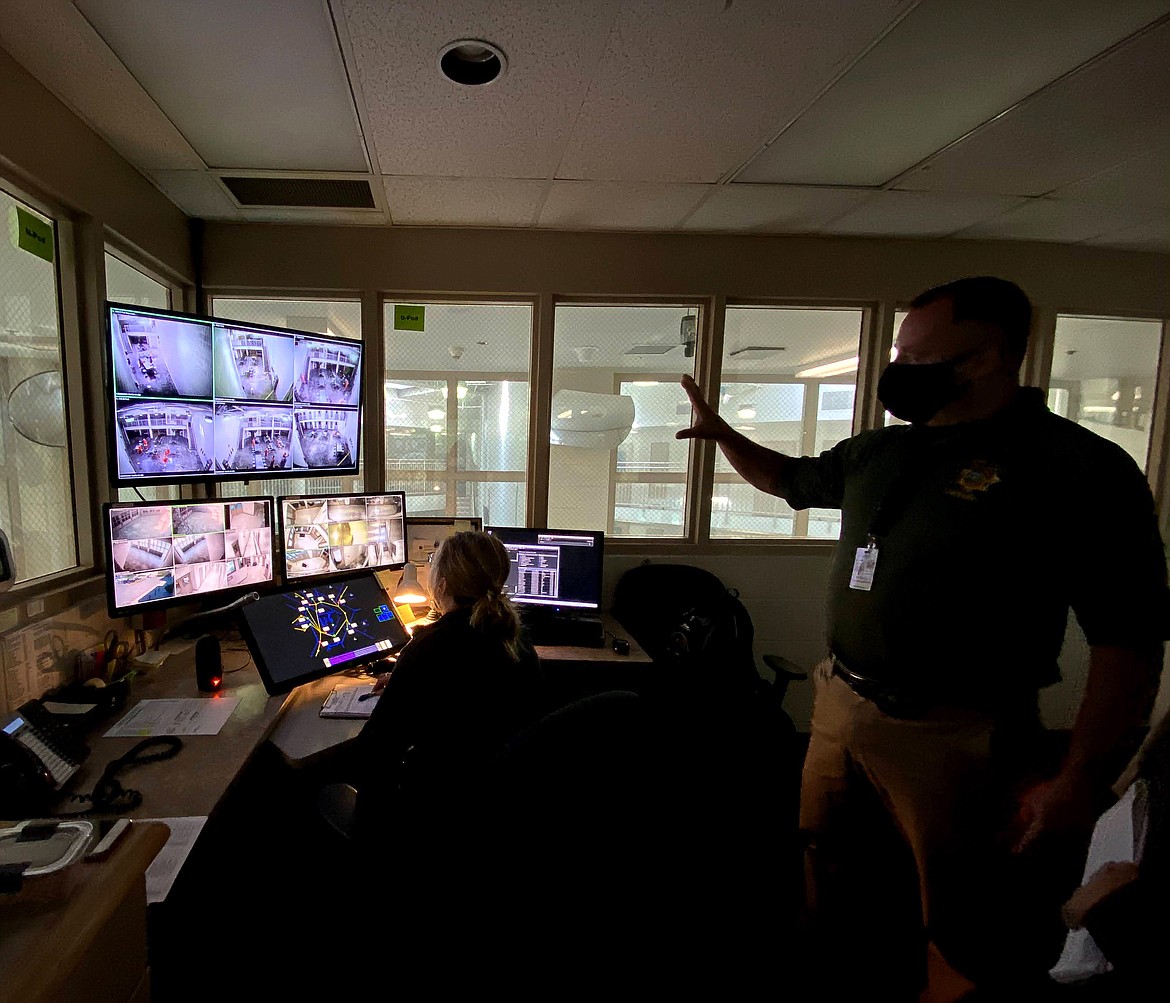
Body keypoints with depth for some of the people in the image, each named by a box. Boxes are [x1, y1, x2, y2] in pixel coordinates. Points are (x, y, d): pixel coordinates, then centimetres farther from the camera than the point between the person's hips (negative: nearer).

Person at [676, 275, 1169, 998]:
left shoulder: (1083, 469, -13)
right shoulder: (880, 452, 7)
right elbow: (789, 478, 23)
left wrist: (1079, 783, -15)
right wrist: (719, 431, 16)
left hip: (955, 739, -6)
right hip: (839, 711, 7)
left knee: (966, 943, 14)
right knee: (839, 897, 25)